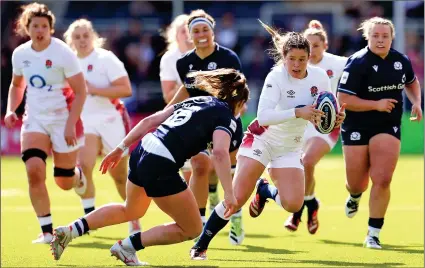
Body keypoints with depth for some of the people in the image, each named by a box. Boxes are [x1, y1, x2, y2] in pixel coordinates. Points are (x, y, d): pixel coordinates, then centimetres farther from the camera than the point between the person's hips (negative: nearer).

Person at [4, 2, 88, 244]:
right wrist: (11, 110, 1)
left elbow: (80, 92, -13)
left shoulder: (63, 54, -15)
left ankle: (78, 176, 44)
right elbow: (17, 85, 18)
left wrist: (71, 124, -20)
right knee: (34, 170, -19)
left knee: (64, 182, 3)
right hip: (35, 120, 3)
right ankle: (47, 231, -10)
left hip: (63, 121, -3)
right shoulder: (20, 54, -1)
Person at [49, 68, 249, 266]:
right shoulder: (226, 117, 0)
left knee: (131, 211, 35)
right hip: (161, 168, -8)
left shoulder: (195, 101, 22)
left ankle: (70, 230, 23)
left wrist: (121, 148, 23)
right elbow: (220, 153, -20)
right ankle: (128, 246, 4)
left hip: (141, 153, 8)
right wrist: (229, 194, -22)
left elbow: (150, 121, 19)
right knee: (192, 229, 9)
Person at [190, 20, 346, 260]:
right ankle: (201, 246, 1)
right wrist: (297, 112, -42)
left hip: (290, 148, 4)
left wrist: (335, 118, -18)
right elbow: (263, 115, -34)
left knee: (293, 204, -13)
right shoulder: (276, 78, -22)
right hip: (262, 139, -4)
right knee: (237, 198, -14)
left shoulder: (319, 77, -9)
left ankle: (265, 190, 21)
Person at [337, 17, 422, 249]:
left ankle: (373, 234, -4)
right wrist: (376, 104, -23)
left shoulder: (401, 61, 0)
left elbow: (411, 82, 22)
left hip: (388, 127, 2)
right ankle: (355, 195, 50)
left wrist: (416, 102, 3)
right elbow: (343, 99, -18)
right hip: (357, 128, -2)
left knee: (382, 180, -14)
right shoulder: (357, 63, -15)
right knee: (357, 184, 10)